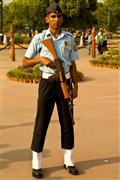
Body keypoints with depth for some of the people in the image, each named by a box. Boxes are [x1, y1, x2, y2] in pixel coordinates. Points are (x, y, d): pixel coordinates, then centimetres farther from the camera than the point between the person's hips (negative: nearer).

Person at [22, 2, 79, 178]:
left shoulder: (69, 38, 6)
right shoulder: (39, 38, -2)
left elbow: (72, 64, 9)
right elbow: (25, 62, 0)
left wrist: (75, 86, 4)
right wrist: (41, 59, -17)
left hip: (65, 82, 3)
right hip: (48, 83, -3)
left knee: (67, 122, 7)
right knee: (42, 121, -1)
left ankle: (68, 161, 19)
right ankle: (36, 164, 8)